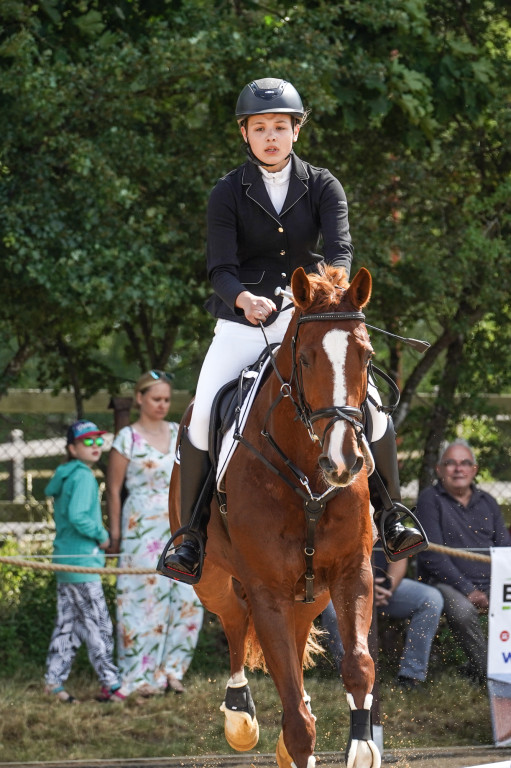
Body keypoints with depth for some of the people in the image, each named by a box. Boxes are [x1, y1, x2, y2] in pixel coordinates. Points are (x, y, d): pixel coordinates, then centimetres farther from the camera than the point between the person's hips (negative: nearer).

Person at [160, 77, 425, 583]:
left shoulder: (323, 187, 2)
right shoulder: (228, 194, -1)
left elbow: (340, 251, -11)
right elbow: (220, 269, -10)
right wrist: (243, 299, -33)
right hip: (243, 320, -1)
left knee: (368, 402, -15)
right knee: (203, 414, -17)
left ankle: (390, 516, 3)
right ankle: (193, 536, -5)